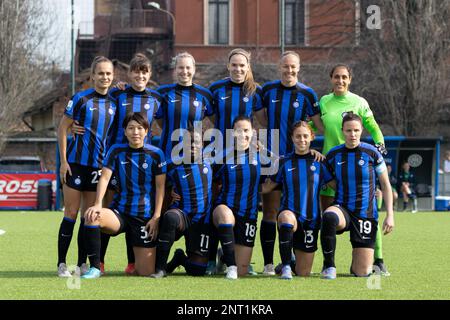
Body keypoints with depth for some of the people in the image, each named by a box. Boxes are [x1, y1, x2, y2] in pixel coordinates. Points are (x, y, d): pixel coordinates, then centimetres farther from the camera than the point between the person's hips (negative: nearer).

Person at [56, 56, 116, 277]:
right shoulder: (81, 99, -5)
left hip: (99, 166, 4)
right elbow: (62, 129, -3)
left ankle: (82, 264, 13)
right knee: (71, 213, -4)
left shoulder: (114, 103, 8)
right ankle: (62, 264, 2)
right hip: (75, 164, -4)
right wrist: (63, 161, -8)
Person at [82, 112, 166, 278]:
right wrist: (98, 204, -22)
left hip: (145, 217, -1)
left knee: (146, 272, -7)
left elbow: (160, 187, 0)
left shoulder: (156, 154, -2)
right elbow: (105, 177, -6)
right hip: (119, 212, 1)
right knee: (92, 216, -33)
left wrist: (156, 217, -8)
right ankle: (95, 268, -20)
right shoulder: (116, 151, 2)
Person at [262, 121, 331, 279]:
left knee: (303, 273, 4)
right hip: (289, 212, -1)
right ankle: (286, 266, -31)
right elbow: (266, 187, 11)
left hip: (311, 219, 1)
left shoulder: (319, 162, 3)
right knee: (286, 217, -42)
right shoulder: (284, 163, 3)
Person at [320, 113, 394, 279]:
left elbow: (386, 185, 2)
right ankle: (329, 266, -22)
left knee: (362, 273, -5)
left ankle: (356, 260, 35)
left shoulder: (372, 153, -4)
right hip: (342, 209, 1)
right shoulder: (333, 155, 1)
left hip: (366, 214, -1)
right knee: (329, 216, -41)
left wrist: (390, 215, -4)